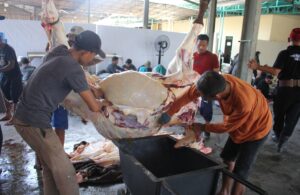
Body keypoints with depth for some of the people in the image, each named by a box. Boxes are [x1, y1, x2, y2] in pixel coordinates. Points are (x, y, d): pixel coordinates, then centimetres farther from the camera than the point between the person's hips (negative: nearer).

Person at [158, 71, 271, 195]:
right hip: (237, 124, 7)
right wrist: (170, 113, -9)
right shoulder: (219, 81, -27)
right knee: (227, 158, 19)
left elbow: (226, 127, -26)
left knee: (240, 174, -6)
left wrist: (202, 127, -12)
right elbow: (190, 94, -15)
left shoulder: (243, 103, -44)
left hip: (256, 128, -7)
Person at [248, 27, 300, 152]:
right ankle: (284, 138, 2)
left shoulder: (285, 54, -12)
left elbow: (276, 72, -22)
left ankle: (277, 135, 33)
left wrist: (257, 67, -25)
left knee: (279, 113, 17)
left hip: (285, 89, -2)